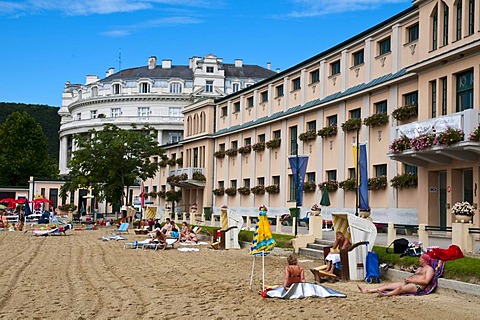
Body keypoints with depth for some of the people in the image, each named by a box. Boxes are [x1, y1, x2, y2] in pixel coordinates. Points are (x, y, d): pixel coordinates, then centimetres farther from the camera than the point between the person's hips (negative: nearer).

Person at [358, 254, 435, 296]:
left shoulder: (429, 269, 1)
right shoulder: (420, 268, 30)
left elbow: (426, 281, -14)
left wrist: (411, 280, -14)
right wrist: (408, 279, 2)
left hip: (417, 286, -9)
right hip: (407, 284, 9)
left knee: (400, 288, -40)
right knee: (388, 285, -4)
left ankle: (385, 294, -65)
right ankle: (367, 290, -12)